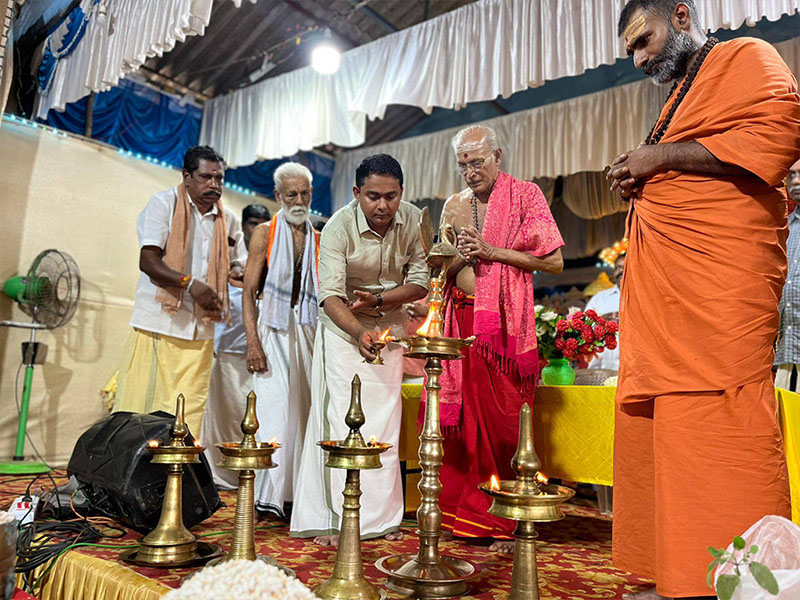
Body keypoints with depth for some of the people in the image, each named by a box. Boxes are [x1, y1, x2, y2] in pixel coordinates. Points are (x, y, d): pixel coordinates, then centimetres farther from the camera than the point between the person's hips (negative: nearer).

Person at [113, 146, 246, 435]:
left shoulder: (228, 220, 13)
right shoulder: (163, 204, -1)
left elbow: (238, 264, 25)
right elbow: (148, 262, -11)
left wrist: (237, 271, 1)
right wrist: (189, 283, -24)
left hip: (199, 331, 4)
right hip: (157, 324, -4)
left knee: (190, 411, 2)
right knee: (139, 404, -1)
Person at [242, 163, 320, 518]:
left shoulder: (319, 241, 13)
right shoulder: (265, 235, 4)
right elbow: (249, 291, -2)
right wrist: (253, 342, -12)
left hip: (308, 330, 4)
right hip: (273, 329, -3)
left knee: (303, 407, 3)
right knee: (276, 407, -10)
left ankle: (298, 490, 11)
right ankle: (271, 493, -4)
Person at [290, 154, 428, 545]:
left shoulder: (414, 221, -13)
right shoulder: (339, 227, -22)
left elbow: (419, 283, -9)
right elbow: (330, 296, -27)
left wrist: (378, 299, -24)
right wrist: (359, 333, -44)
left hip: (390, 325, 3)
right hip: (343, 327, -3)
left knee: (385, 419, 6)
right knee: (343, 419, -8)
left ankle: (382, 517, 18)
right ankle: (333, 519, 3)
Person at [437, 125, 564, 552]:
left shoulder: (525, 195, 2)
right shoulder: (454, 205, 16)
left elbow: (555, 262, -4)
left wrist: (492, 251, -10)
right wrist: (460, 258, -3)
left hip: (504, 321, -4)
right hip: (462, 318, 4)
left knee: (502, 416, -4)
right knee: (462, 414, 1)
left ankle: (505, 521, 8)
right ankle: (460, 513, 14)